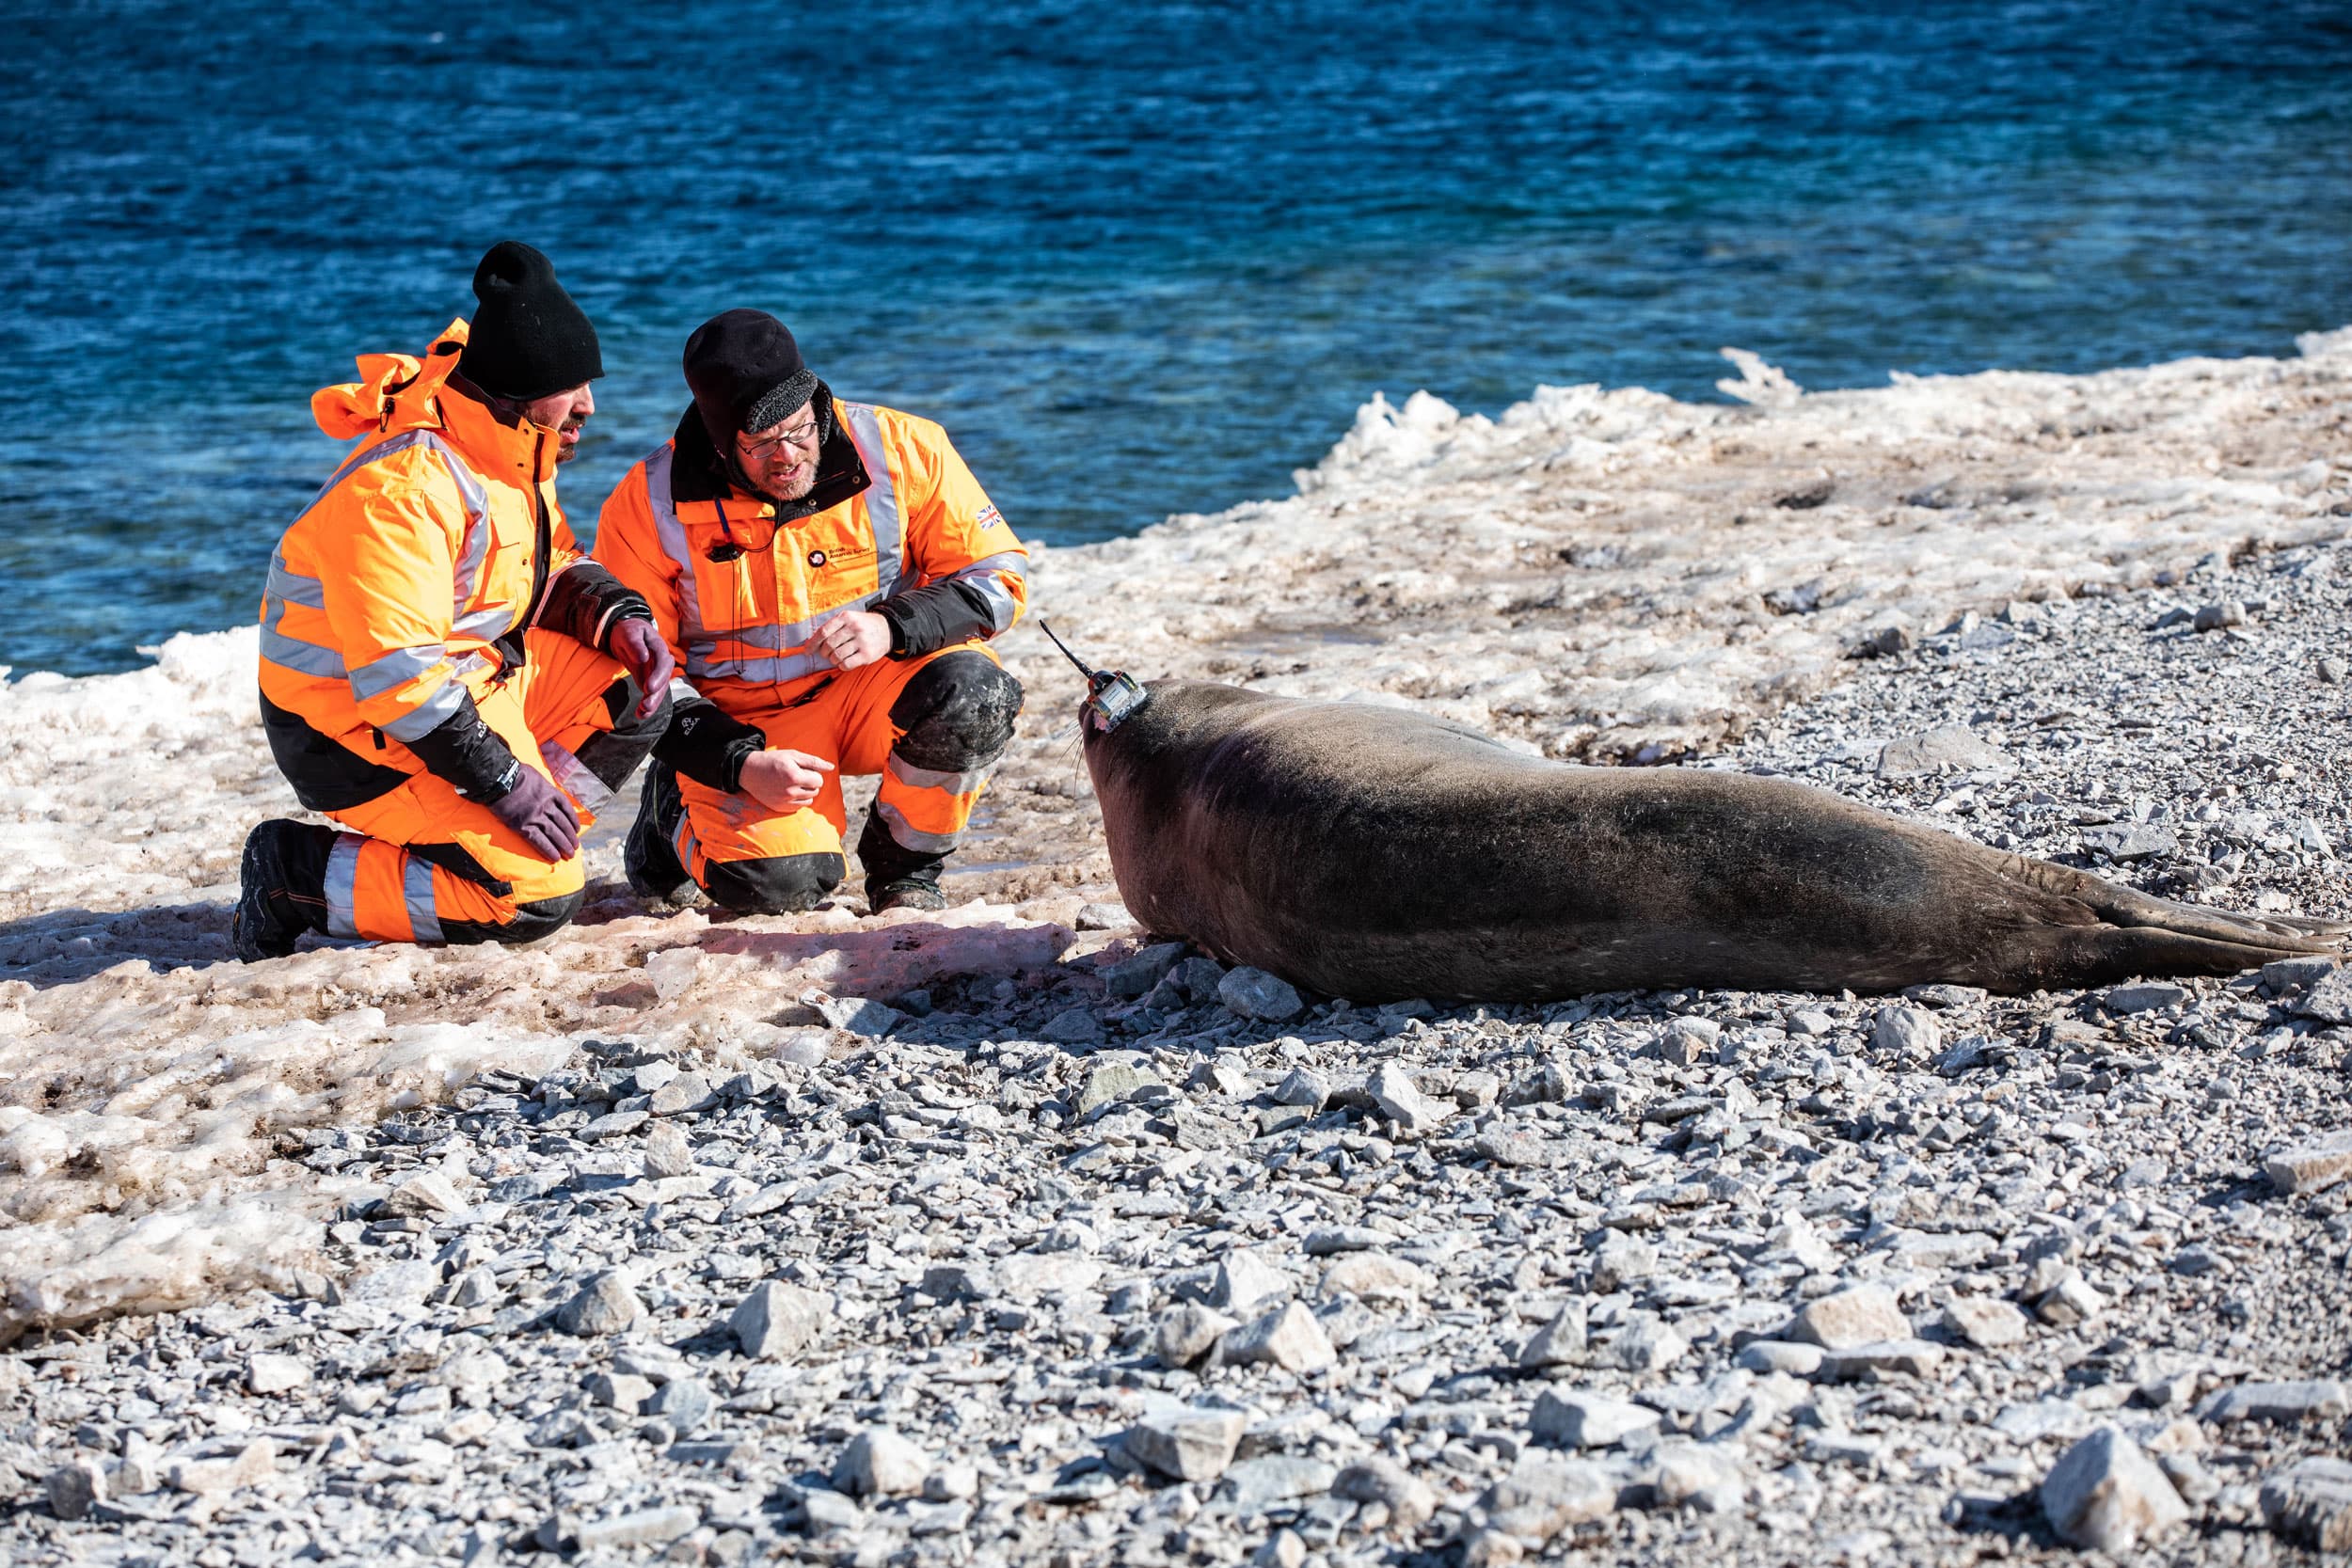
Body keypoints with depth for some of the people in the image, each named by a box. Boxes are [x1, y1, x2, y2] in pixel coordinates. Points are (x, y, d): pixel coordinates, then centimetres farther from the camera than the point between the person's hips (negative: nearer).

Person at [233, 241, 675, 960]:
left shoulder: (510, 453, 2)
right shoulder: (402, 489, -29)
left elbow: (555, 565, 18)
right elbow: (399, 674, -31)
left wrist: (618, 617, -3)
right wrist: (500, 778, -27)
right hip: (363, 726, -10)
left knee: (632, 695, 5)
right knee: (537, 899, -16)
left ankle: (497, 848, 5)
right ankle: (298, 873, -6)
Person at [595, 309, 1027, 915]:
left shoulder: (903, 450, -13)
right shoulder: (648, 504, -13)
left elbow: (999, 575, -7)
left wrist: (894, 627, -26)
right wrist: (740, 765, -21)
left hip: (875, 693, 2)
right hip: (739, 723, -2)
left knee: (970, 690, -31)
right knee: (779, 883, -28)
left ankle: (904, 865, -3)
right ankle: (677, 812, 10)